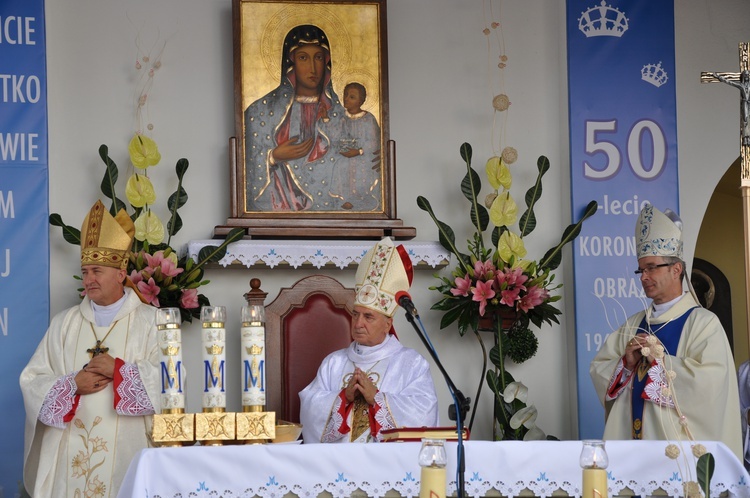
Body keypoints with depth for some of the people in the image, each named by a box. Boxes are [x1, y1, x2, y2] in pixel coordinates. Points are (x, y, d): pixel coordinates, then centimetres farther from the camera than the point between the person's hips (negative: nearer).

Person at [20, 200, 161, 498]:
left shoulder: (150, 321, 3)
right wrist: (73, 383, -9)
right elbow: (31, 380, 7)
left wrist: (118, 369, -13)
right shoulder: (64, 323, 12)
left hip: (126, 449, -2)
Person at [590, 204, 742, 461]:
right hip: (632, 439, 6)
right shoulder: (634, 324, 13)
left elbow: (710, 381, -20)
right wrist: (627, 363, -10)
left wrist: (659, 359, -13)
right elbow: (598, 368, 10)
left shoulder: (704, 323, -7)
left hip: (679, 443, -6)